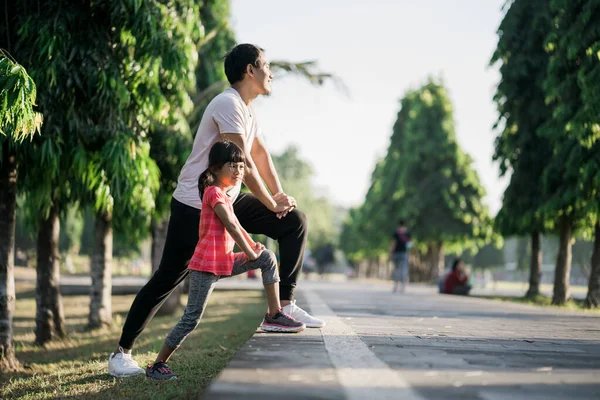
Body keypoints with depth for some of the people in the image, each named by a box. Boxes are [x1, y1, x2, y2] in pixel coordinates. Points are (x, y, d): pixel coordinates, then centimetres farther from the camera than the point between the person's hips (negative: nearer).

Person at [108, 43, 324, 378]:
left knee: (295, 221, 1)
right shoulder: (228, 104, -18)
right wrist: (273, 203, -14)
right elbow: (244, 163, -21)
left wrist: (280, 195, 5)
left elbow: (262, 155, 18)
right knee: (168, 279, -6)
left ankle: (285, 304, 2)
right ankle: (122, 352, 6)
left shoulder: (248, 111, 12)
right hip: (194, 207, -9)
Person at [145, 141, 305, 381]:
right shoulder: (214, 192, -11)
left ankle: (274, 316, 1)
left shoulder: (222, 195, 19)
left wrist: (254, 248, 8)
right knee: (191, 319, -8)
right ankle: (157, 365, 1)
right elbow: (231, 227, -17)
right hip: (206, 265, -9)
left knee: (268, 258, 1)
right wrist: (251, 254, -10)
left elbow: (236, 227, 21)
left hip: (224, 262, 9)